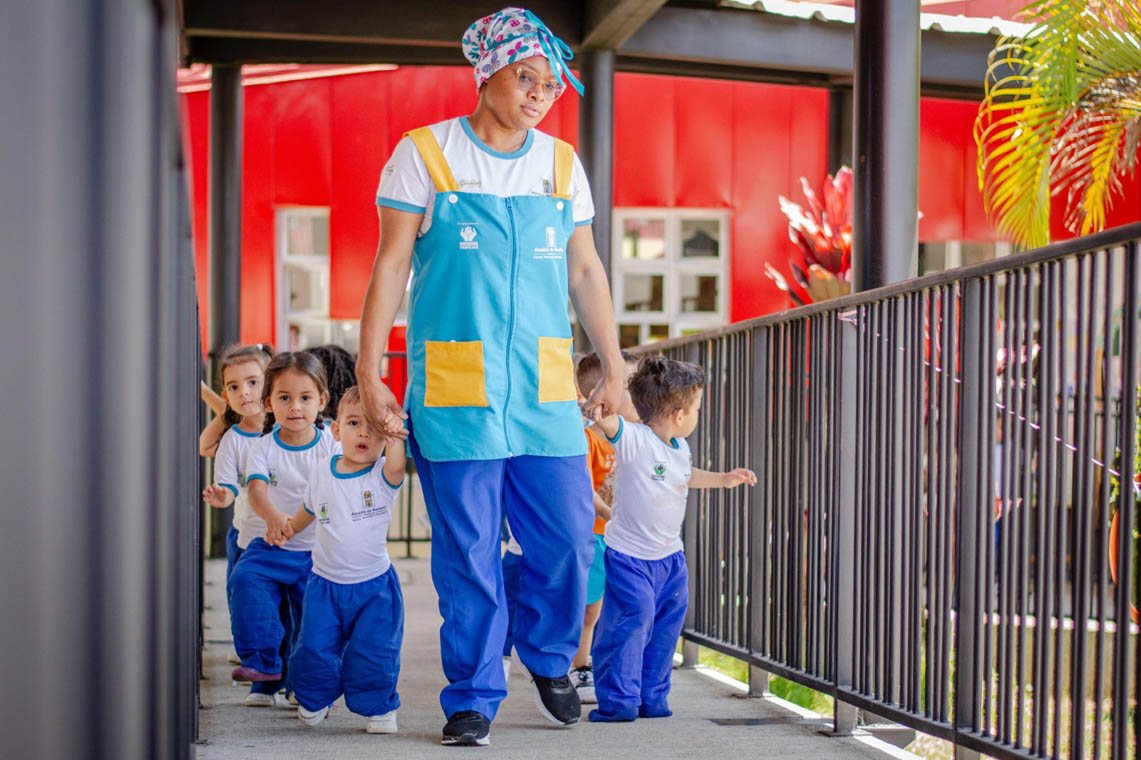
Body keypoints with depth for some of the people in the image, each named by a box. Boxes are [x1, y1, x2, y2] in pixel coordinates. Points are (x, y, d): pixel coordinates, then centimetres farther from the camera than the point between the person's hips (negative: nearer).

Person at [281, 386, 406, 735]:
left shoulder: (383, 475, -10)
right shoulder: (322, 472, 1)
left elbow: (396, 463, -37)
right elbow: (308, 510, 21)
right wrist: (288, 527, 11)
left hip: (375, 585, -3)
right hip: (325, 583, 3)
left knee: (372, 654, -5)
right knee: (314, 650, 2)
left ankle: (379, 707, 19)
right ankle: (314, 700, 30)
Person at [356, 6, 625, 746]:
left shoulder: (562, 163, 12)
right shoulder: (424, 154, 1)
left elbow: (586, 272, 18)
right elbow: (391, 265, 0)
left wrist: (614, 367, 16)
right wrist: (369, 371, -5)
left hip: (546, 384, 3)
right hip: (453, 381, -3)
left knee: (569, 535, 0)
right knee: (468, 551, 0)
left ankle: (548, 655, 27)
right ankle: (474, 694, 14)